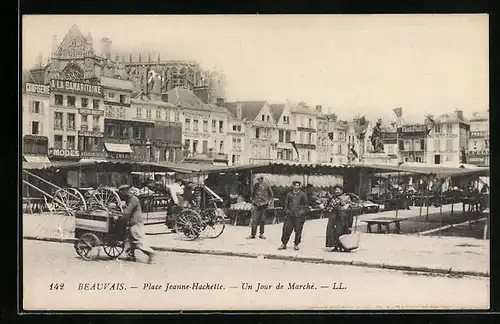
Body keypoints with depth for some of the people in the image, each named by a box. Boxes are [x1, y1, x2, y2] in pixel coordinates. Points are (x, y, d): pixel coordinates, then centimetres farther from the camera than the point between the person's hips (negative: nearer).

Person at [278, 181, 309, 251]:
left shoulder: (303, 194, 4)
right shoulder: (289, 194, 12)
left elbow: (306, 205, 5)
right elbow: (286, 204, 19)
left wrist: (302, 212, -7)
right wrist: (287, 210, 3)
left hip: (299, 216, -2)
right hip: (290, 215, 2)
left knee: (298, 231, 0)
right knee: (286, 229, -3)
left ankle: (296, 244, 13)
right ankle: (284, 244, 6)